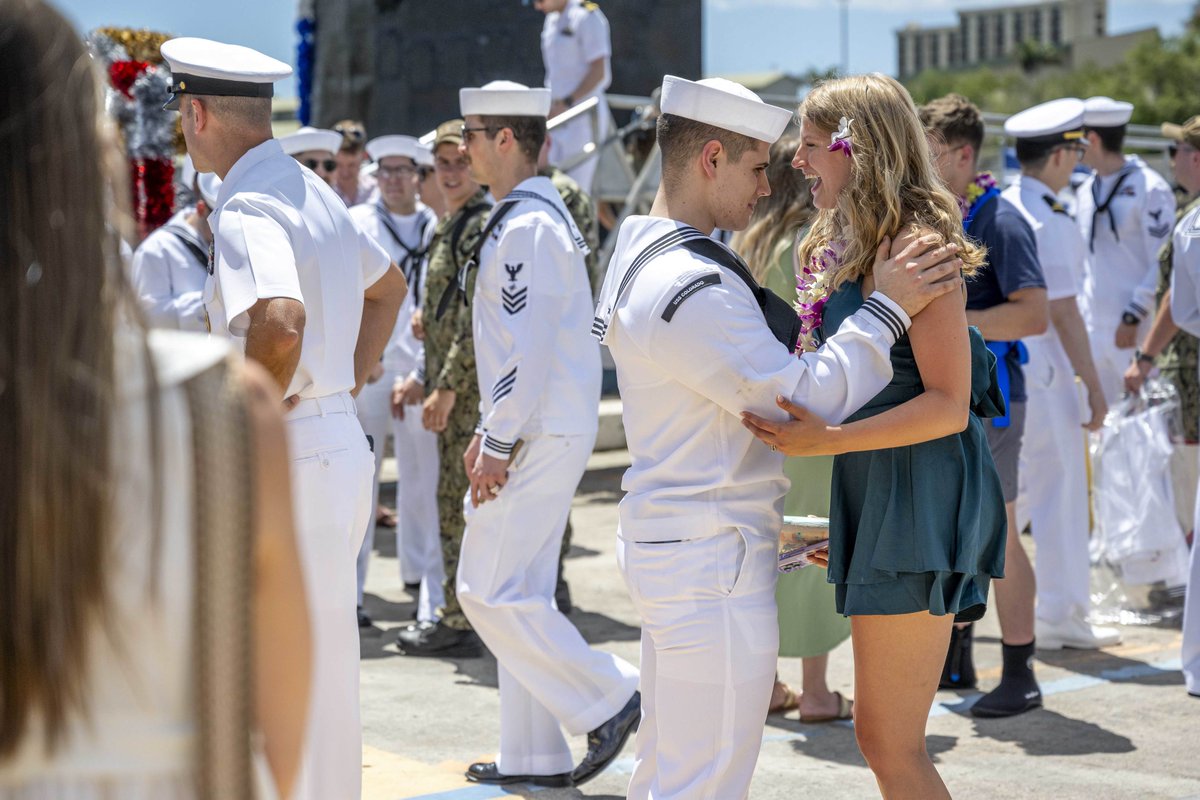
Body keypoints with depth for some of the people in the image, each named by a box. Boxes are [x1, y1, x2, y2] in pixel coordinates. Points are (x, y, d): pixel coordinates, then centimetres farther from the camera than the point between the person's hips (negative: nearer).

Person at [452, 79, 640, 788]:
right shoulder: (543, 214, 16)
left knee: (491, 593, -7)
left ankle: (608, 698, -2)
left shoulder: (525, 226, -17)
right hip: (543, 431, 10)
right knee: (521, 593, 13)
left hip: (540, 437, -10)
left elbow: (525, 348, -22)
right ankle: (534, 755, 19)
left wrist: (498, 445, -19)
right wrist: (490, 430, 21)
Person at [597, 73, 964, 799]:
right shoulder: (692, 289, -22)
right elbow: (805, 401, -21)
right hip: (714, 559, -11)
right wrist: (887, 309, -16)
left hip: (664, 541, 11)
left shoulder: (641, 258, 12)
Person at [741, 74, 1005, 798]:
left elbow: (949, 404, -19)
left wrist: (829, 439, -26)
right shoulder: (844, 245, 15)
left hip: (919, 496, -10)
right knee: (885, 741, 14)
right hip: (873, 494, 10)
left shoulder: (916, 245, -14)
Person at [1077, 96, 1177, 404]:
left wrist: (1134, 317, -16)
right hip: (1092, 326, 7)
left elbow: (1164, 266, -12)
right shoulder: (1086, 191, 13)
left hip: (1136, 330, -7)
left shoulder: (1149, 189, -9)